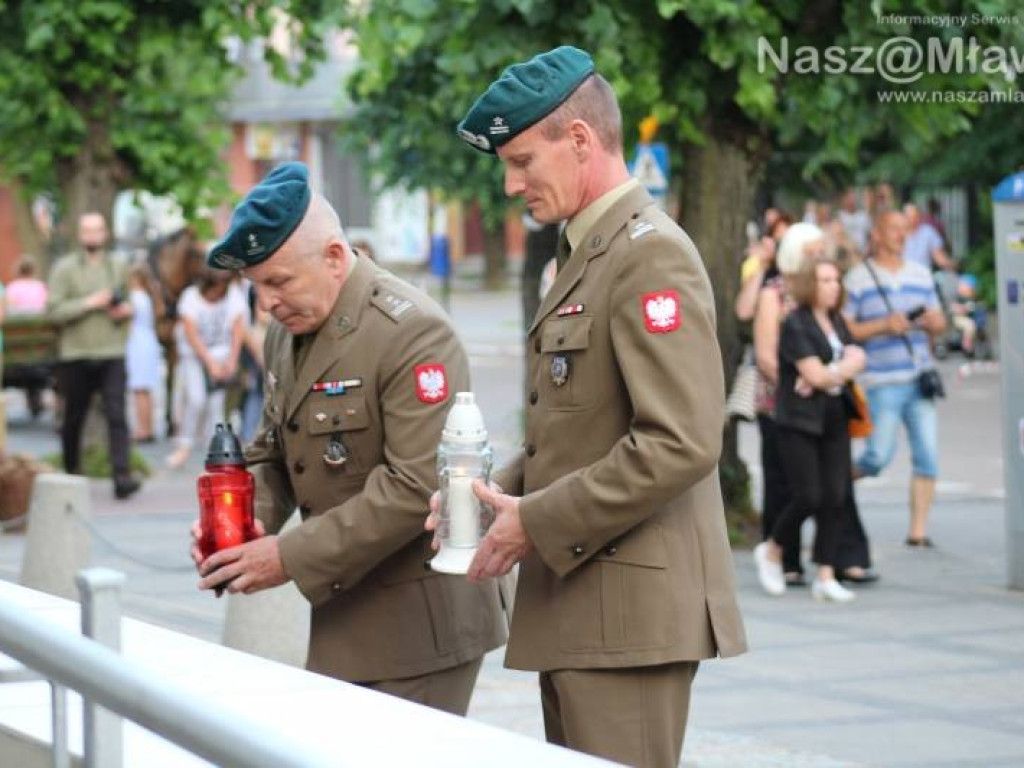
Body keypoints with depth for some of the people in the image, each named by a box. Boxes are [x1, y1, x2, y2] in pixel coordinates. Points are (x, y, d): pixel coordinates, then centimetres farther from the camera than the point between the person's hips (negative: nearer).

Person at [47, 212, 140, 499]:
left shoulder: (119, 266, 12)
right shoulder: (65, 269, 1)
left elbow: (128, 301, 24)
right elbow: (54, 310, -9)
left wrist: (125, 310, 1)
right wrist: (90, 303, -16)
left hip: (112, 353, 1)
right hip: (76, 354, -1)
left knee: (117, 415, -12)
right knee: (73, 418, 8)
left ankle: (122, 476, -19)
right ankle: (71, 470, 27)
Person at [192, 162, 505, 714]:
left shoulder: (411, 333, -18)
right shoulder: (287, 330, 10)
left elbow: (417, 486, -24)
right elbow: (272, 453, 19)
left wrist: (293, 557, -24)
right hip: (343, 617, 8)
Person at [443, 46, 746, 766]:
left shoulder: (651, 253, -13)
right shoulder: (586, 253, 18)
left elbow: (681, 443, -22)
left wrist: (537, 522, -16)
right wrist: (504, 493, 6)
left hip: (631, 612, -10)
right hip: (579, 608, 10)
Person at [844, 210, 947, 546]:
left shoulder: (921, 274, 15)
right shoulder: (858, 278, -1)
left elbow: (939, 323, 19)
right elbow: (843, 329, -5)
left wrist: (933, 322, -4)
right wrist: (884, 326, -15)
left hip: (919, 377, 5)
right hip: (882, 381, -5)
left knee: (927, 455, -3)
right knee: (880, 455, -10)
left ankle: (918, 531, 3)